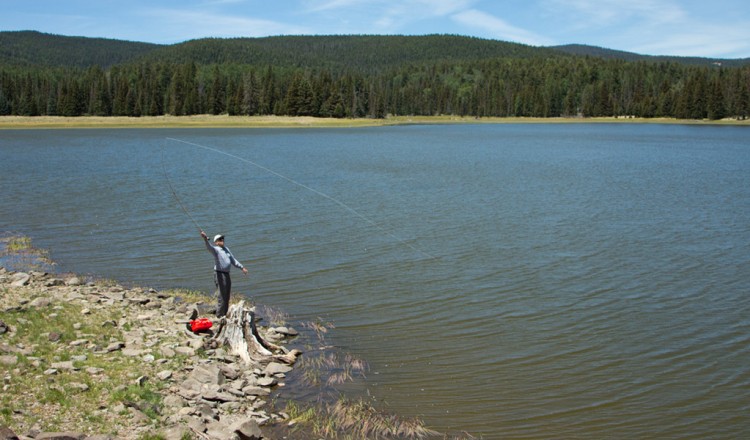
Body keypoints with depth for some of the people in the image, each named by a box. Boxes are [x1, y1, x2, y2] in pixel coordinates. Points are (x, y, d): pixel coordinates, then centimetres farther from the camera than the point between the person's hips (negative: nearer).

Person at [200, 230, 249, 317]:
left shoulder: (226, 249, 17)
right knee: (222, 297, -9)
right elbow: (209, 247, -31)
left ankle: (224, 315, 23)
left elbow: (233, 260, 24)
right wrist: (205, 239, -51)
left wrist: (242, 267, 19)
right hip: (220, 274, -8)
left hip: (227, 274, 8)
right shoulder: (216, 249, -8)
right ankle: (219, 316, -4)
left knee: (227, 297, 13)